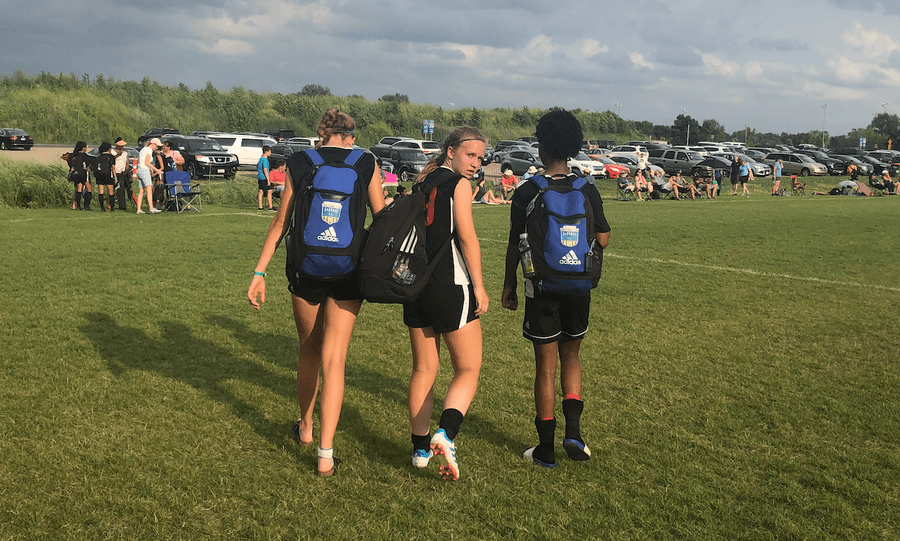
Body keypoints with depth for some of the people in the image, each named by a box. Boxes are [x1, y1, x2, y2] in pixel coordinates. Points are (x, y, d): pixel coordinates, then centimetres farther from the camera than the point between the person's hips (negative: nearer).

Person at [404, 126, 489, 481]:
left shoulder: (422, 183, 15)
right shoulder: (458, 184, -6)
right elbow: (466, 237, -13)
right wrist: (479, 286, -9)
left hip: (415, 283, 7)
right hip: (449, 285, -7)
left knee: (424, 368, 13)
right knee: (468, 370, 1)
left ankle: (420, 447, 17)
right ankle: (446, 432, -20)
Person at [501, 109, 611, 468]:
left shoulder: (527, 192, -7)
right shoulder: (587, 190, -2)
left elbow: (515, 244, -5)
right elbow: (602, 239, 0)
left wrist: (508, 286, 5)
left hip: (542, 289, -2)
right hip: (578, 289, 2)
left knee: (546, 365, 5)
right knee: (571, 357, 21)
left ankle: (546, 449, 12)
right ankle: (573, 428, 5)